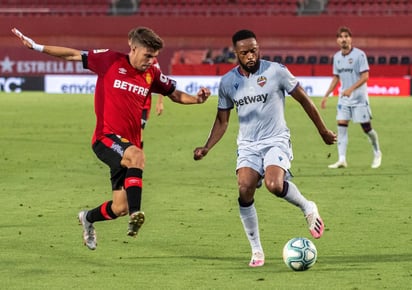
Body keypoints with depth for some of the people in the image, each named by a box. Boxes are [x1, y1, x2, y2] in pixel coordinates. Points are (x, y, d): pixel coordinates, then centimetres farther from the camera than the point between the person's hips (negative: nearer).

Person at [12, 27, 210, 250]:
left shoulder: (152, 75, 7)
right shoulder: (111, 61, -4)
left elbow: (176, 95, 19)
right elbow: (73, 55, 2)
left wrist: (197, 98, 0)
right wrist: (37, 47, -1)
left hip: (129, 144, 5)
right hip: (106, 138, -5)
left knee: (120, 208, 4)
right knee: (136, 155, -38)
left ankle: (88, 218, 36)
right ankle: (136, 212, -45)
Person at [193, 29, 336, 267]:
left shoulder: (276, 71, -7)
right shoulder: (228, 82, 3)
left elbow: (304, 100, 3)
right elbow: (222, 120, 13)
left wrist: (323, 130, 9)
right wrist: (207, 148, -2)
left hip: (276, 141, -3)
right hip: (247, 145, 3)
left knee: (274, 185, -29)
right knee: (245, 191, -17)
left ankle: (307, 208, 3)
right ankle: (256, 250, -2)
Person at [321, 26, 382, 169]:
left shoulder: (359, 55, -11)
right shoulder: (337, 57, 8)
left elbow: (365, 77, -15)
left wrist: (351, 89, -26)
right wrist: (326, 96, 13)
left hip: (359, 97, -5)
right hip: (344, 97, 5)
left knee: (366, 127, 0)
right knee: (341, 125, -6)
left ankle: (377, 154, 24)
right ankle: (342, 160, -8)